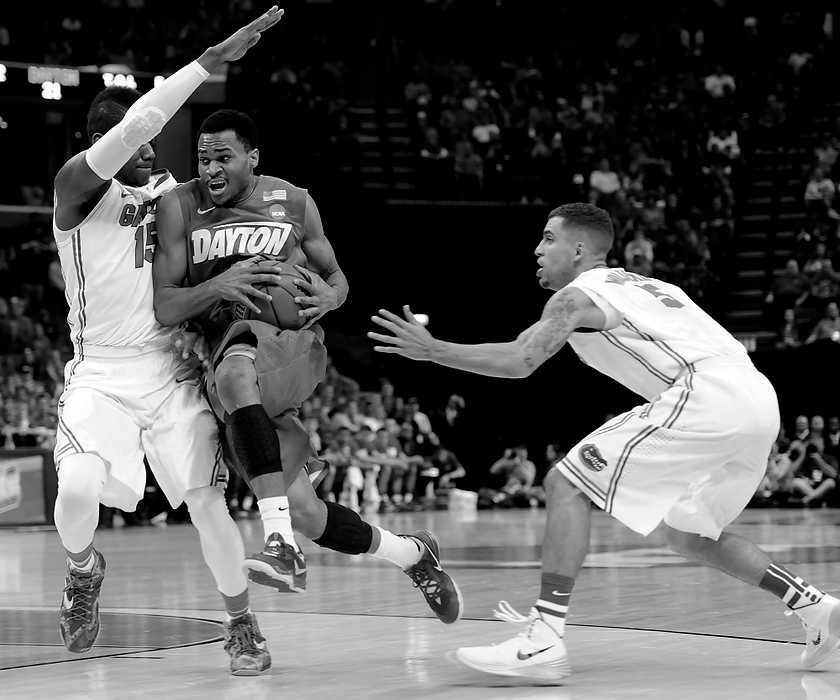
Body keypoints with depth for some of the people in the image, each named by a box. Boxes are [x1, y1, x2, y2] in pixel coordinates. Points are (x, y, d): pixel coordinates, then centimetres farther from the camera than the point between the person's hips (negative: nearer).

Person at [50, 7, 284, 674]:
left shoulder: (172, 191, 8)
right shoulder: (78, 184, -10)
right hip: (99, 371, -4)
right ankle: (83, 568, 9)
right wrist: (212, 59, -30)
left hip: (170, 368, 4)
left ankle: (242, 626, 13)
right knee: (79, 488, -25)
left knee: (208, 500, -5)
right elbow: (134, 125, -28)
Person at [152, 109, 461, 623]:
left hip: (292, 343, -3)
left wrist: (327, 297, -5)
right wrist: (217, 286, -22)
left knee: (234, 374, -41)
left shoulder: (293, 202, 7)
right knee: (303, 512, 0)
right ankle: (414, 554, 26)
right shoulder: (180, 207, 3)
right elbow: (164, 307, -2)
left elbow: (337, 278, 20)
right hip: (226, 359, 3)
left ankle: (282, 546, -44)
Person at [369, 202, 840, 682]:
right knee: (686, 532, 26)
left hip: (706, 397, -9)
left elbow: (519, 362, -7)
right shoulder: (643, 286, 31)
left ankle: (545, 642, -14)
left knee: (566, 483, -5)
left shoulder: (579, 295, 5)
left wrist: (431, 350, -1)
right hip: (759, 398, 9)